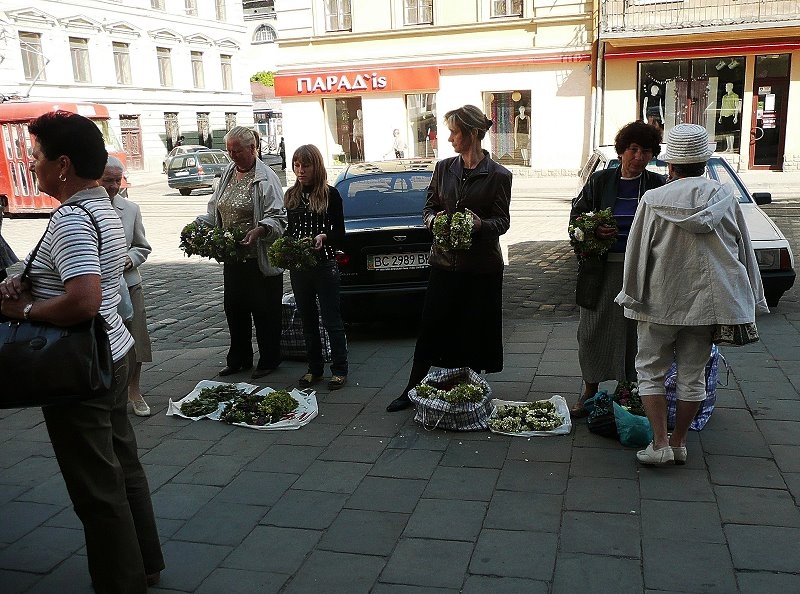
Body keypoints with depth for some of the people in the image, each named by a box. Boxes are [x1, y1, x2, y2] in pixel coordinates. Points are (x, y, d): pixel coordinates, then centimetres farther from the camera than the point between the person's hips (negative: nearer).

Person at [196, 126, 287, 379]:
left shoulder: (265, 178, -10)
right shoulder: (228, 174, 12)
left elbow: (277, 217, -16)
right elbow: (214, 211, 19)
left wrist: (259, 230, -34)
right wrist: (199, 225, 1)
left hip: (260, 259, -7)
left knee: (264, 311, 3)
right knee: (234, 309, 14)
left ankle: (268, 361, 18)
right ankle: (239, 359, 28)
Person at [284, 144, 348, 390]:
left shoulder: (330, 194, -4)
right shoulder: (291, 195, 9)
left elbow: (339, 233, -3)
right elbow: (290, 228, 14)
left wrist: (324, 236, -23)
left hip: (325, 265, -5)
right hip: (298, 266, 5)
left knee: (331, 320, 0)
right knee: (308, 320, 13)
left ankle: (339, 370, 9)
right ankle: (314, 368, 24)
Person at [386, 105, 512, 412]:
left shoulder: (498, 175, -6)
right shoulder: (444, 168, 5)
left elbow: (502, 220, -3)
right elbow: (429, 206, 11)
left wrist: (481, 225, -24)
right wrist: (433, 219, -12)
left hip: (481, 265, -3)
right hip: (445, 262, 3)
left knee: (475, 330, 7)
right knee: (431, 325, 8)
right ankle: (412, 389, 20)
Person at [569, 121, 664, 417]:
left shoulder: (657, 185, 1)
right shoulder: (600, 180, 3)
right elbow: (576, 214, 8)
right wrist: (594, 230, -11)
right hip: (602, 268, 1)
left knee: (632, 329, 6)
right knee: (594, 328, 6)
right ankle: (589, 390, 20)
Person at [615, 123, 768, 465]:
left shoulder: (654, 201, -11)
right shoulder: (725, 198, -2)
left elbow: (637, 254, -7)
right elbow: (744, 252, 5)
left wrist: (631, 296, 4)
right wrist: (749, 302, 14)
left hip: (661, 303, -3)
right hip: (707, 302, 3)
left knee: (651, 370, 11)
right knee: (692, 375, 14)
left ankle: (660, 444, 5)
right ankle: (679, 443, 23)